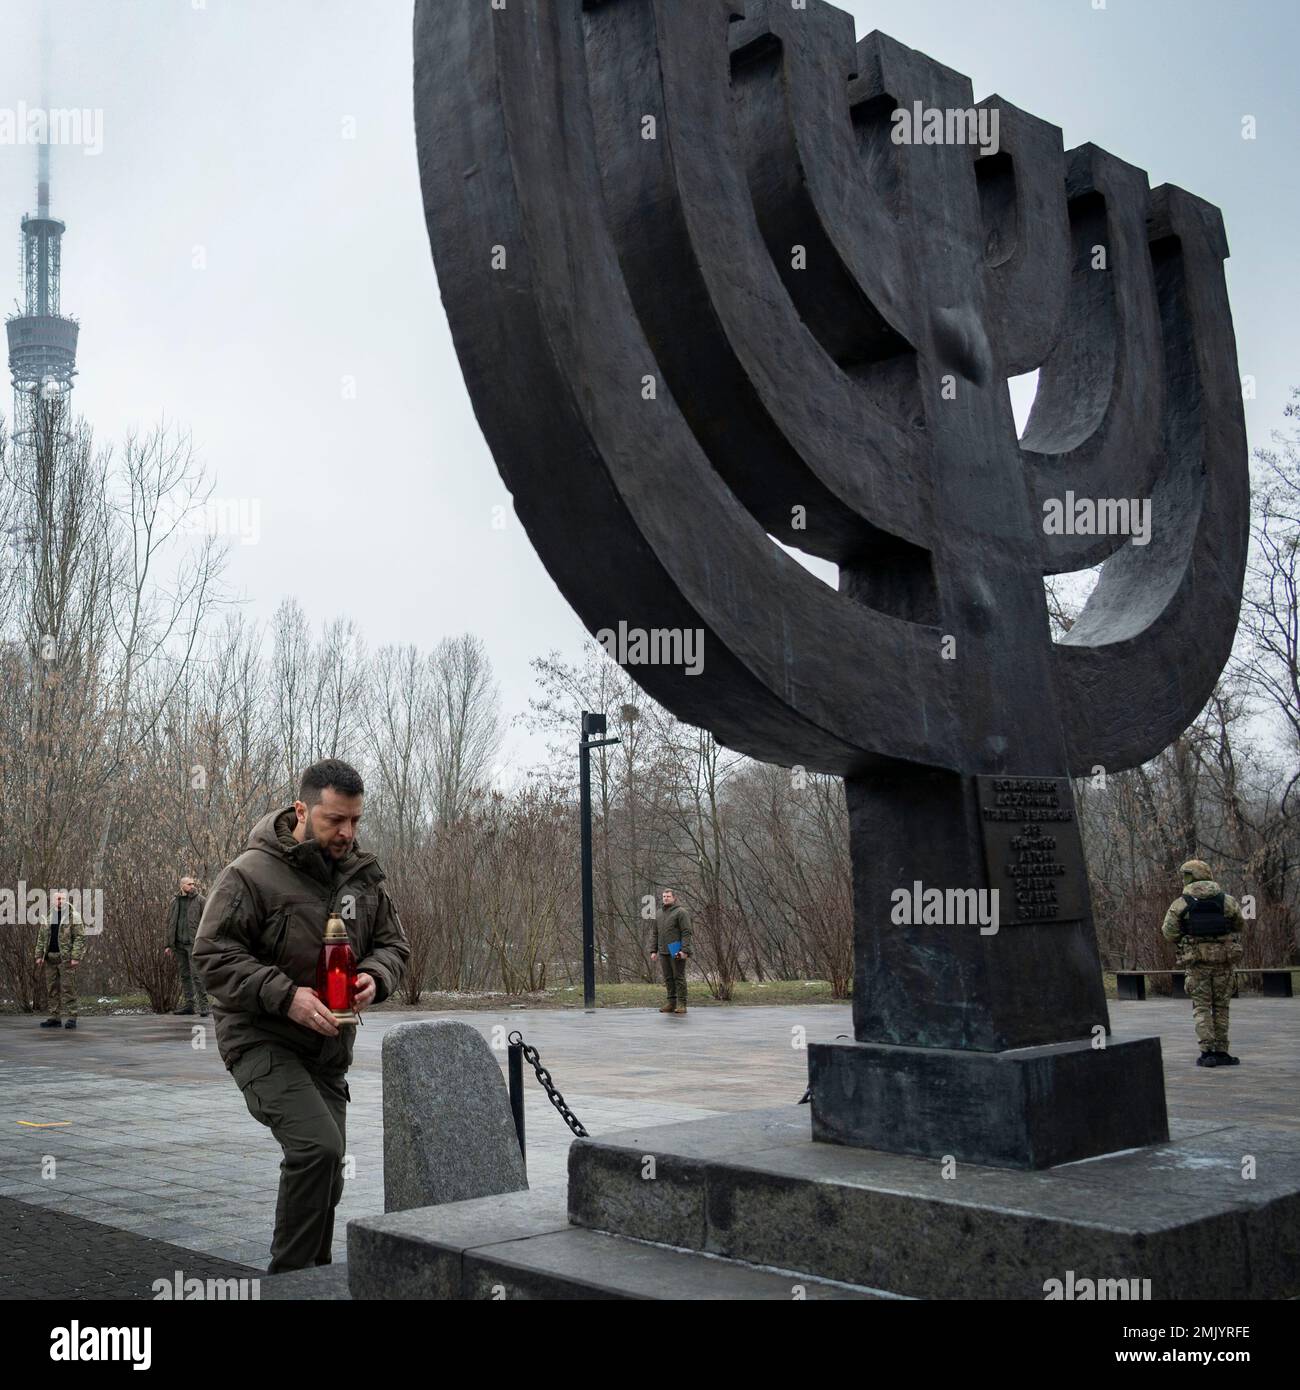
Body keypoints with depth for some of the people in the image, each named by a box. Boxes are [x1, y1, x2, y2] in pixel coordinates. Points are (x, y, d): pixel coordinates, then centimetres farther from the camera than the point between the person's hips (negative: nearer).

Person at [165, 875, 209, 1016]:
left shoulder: (200, 900, -1)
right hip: (179, 944, 5)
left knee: (196, 974, -10)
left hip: (193, 943, -5)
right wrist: (169, 944, 13)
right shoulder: (175, 902, 12)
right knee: (184, 975, 9)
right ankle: (189, 1004, 16)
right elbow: (169, 923, 17)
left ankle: (203, 1005, -7)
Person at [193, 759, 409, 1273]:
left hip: (328, 1048, 7)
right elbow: (213, 954, -18)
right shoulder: (252, 874, -16)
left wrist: (374, 977, -14)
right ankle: (289, 1281, -10)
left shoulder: (363, 875, 3)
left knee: (324, 1177, 13)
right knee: (318, 1147, -24)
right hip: (262, 1042, -7)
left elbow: (394, 945, 10)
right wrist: (286, 995, -28)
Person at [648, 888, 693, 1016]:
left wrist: (685, 950, -18)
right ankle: (671, 1003, 11)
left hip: (677, 953, -6)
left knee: (679, 978, -4)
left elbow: (686, 933, -10)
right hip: (663, 953, 6)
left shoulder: (681, 912, -4)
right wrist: (653, 951, 9)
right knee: (668, 979, 7)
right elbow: (654, 934, 19)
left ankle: (681, 1004, -2)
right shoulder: (658, 915, 17)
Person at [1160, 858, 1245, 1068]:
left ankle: (1207, 1051, -5)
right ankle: (1221, 1052, 11)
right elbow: (1240, 926, 14)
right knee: (1220, 1007, 11)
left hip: (1197, 961, -1)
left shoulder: (1180, 904, -3)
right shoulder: (1227, 901, 2)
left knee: (1201, 1007, 5)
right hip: (1224, 959, 1)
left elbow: (1169, 932, -2)